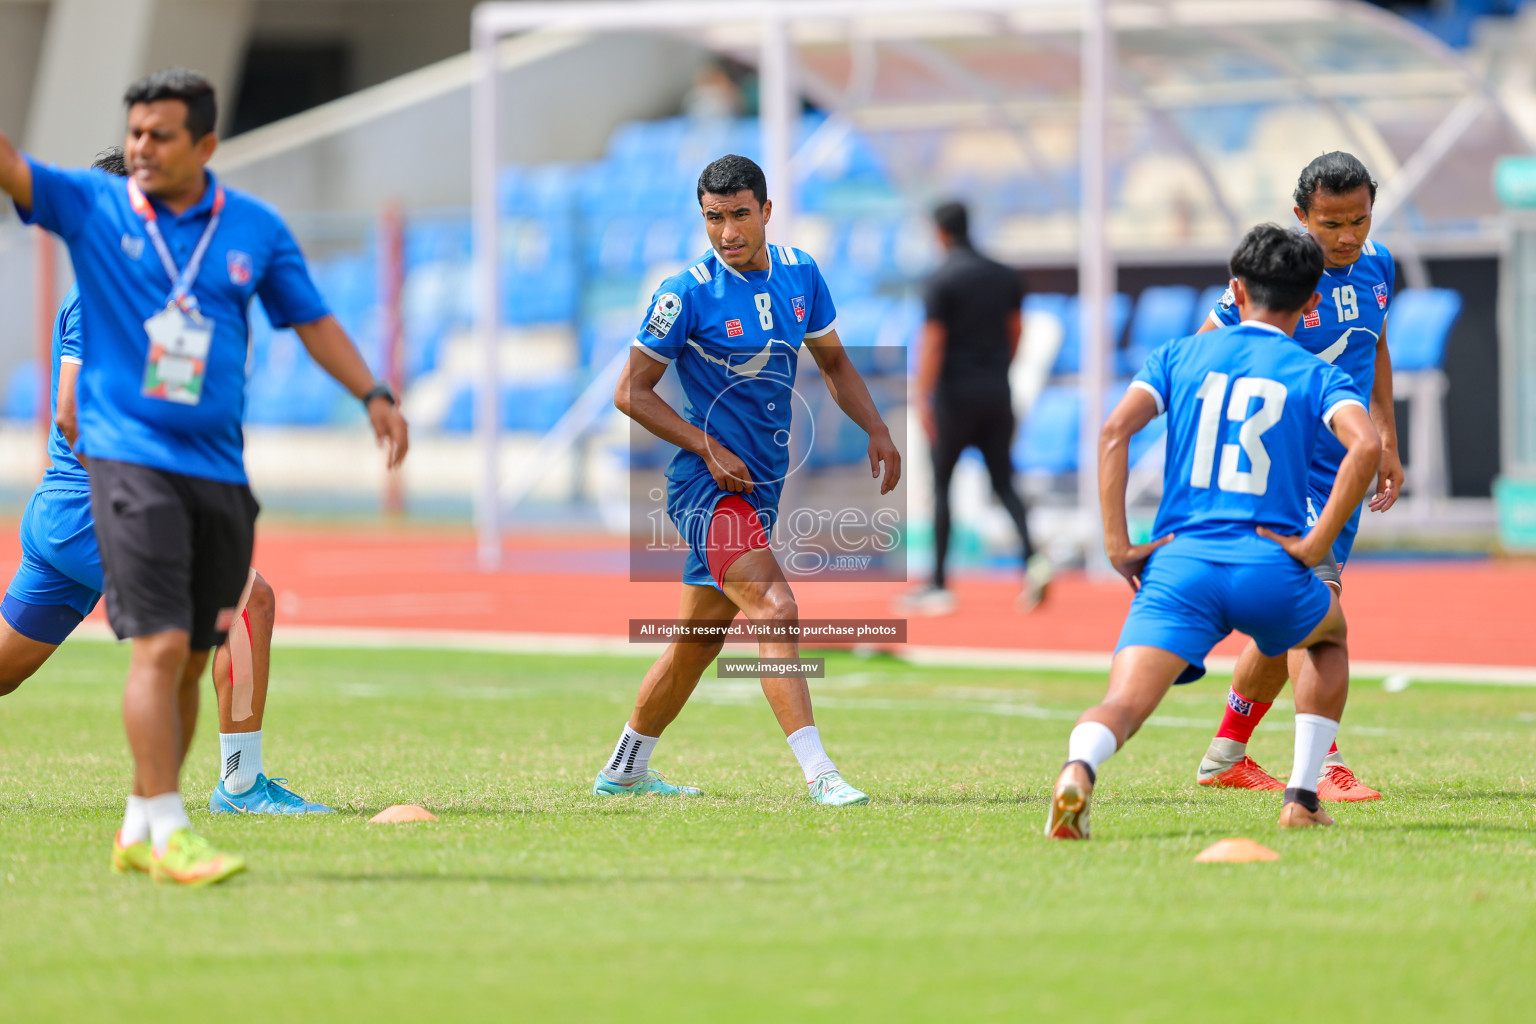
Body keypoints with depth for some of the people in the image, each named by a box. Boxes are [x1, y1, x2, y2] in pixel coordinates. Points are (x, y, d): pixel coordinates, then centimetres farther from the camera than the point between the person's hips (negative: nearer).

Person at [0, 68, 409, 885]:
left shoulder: (255, 228, 7)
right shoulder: (91, 207, 0)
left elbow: (311, 318, 16)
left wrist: (372, 395, 7)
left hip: (219, 470, 4)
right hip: (128, 457, -4)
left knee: (191, 661, 9)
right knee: (160, 645, -16)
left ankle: (139, 829, 21)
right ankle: (168, 833, -15)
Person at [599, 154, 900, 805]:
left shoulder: (800, 274, 4)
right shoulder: (687, 294, -13)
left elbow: (833, 362, 18)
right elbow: (631, 392, -9)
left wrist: (875, 429, 4)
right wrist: (708, 447, -17)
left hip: (759, 485, 7)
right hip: (707, 484, -7)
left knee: (698, 641, 16)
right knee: (775, 609, -23)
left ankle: (624, 770, 31)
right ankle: (818, 774, -28)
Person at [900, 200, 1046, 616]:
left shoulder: (941, 281, -11)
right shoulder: (1006, 277, 6)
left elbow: (932, 343, -16)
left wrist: (923, 399, -17)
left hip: (956, 393, -5)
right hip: (997, 394, 5)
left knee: (941, 485, 5)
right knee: (1003, 483, 9)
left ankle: (939, 586, 5)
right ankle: (1032, 560, -14)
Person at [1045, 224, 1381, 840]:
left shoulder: (1179, 357, 16)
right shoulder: (1316, 375, 11)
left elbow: (1115, 431, 0)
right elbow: (1366, 445, -10)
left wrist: (1117, 545, 0)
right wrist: (1315, 545, -5)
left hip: (1178, 564, 0)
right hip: (1271, 568, 0)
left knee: (1121, 707, -10)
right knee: (1330, 636, 33)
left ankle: (1078, 767, -47)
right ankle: (1302, 798, 23)